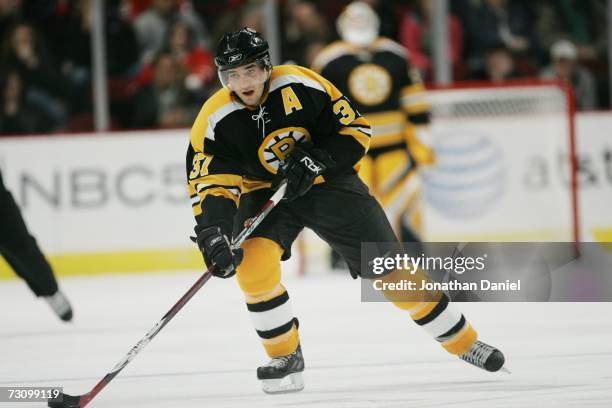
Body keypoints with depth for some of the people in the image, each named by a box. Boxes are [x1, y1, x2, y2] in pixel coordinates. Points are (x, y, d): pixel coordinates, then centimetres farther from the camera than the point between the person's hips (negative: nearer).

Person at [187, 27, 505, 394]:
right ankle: (286, 357, -9)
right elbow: (211, 185, -20)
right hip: (265, 192, 1)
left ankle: (464, 341, 14)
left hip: (328, 182, 0)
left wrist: (317, 161, -27)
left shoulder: (300, 85, -20)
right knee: (253, 260, -28)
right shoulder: (215, 121, -18)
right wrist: (212, 235, -38)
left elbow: (356, 130, -12)